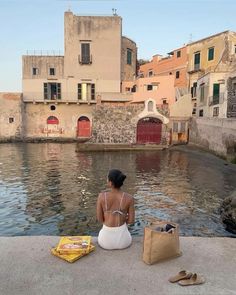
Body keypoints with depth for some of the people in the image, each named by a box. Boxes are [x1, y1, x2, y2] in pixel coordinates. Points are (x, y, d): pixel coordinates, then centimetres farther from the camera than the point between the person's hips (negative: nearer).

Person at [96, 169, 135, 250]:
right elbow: (131, 221, -6)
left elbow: (100, 219, -5)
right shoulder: (129, 198, -14)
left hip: (106, 241, 0)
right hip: (123, 240, 0)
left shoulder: (101, 196, -15)